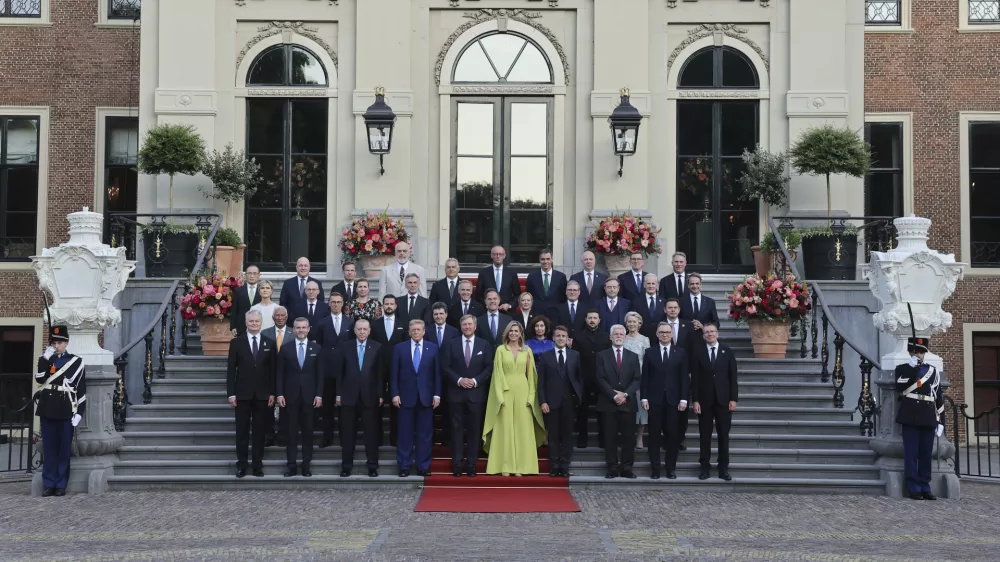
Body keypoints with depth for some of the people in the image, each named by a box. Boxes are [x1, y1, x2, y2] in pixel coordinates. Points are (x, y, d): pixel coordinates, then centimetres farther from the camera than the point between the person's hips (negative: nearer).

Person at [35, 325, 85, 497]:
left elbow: (82, 389, 0)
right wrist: (45, 358, -14)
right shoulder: (46, 359, 10)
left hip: (66, 411, -2)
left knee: (64, 448, 2)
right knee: (49, 448, 4)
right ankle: (49, 484, 10)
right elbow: (40, 379, -9)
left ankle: (61, 484, 8)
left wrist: (79, 413, -6)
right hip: (47, 410, 2)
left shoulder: (76, 361, 2)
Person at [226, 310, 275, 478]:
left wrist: (272, 393, 0)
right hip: (242, 394, -1)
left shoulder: (269, 344, 6)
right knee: (242, 431, 3)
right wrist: (231, 393, -6)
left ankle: (257, 464, 10)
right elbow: (231, 370, 0)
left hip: (263, 395, 1)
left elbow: (273, 370, 6)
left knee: (260, 431, 4)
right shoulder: (237, 343, 2)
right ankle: (241, 464, 8)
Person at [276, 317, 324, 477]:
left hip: (309, 396, 0)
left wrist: (319, 395, -3)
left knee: (308, 431, 3)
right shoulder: (285, 349, 4)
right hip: (290, 395, 0)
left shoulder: (316, 349, 5)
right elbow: (280, 374, 3)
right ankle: (290, 465, 7)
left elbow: (319, 374, 4)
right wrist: (279, 394, -5)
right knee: (291, 431, 3)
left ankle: (306, 465, 9)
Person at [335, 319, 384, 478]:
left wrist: (380, 394, -5)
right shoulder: (346, 347, 6)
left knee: (371, 432, 3)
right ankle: (346, 465, 12)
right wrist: (338, 393, 1)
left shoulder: (377, 348, 2)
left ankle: (372, 465, 10)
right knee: (348, 433, 5)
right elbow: (339, 372, 6)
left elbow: (381, 373, 0)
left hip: (370, 396, -1)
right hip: (349, 395, 1)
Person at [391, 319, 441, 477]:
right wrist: (395, 394, -5)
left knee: (425, 434, 4)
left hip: (426, 397, 1)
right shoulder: (399, 348, 4)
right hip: (406, 396, 0)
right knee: (405, 433, 3)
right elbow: (394, 374, 3)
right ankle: (404, 466, 10)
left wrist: (437, 394, -2)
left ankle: (423, 466, 10)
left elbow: (437, 373, 4)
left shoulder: (433, 348, 5)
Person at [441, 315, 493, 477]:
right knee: (457, 428, 1)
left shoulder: (485, 345, 7)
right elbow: (445, 367, 1)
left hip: (476, 393, 0)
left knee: (475, 429, 2)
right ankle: (457, 464, 5)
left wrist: (476, 380, -12)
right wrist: (459, 380, -12)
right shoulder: (451, 344, 6)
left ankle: (471, 464, 8)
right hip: (456, 393, 0)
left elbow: (489, 368, 2)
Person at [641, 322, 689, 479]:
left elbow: (684, 377, 3)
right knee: (654, 435, 2)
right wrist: (644, 398, -4)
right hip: (655, 399, 0)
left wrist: (684, 399, -4)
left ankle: (671, 468, 10)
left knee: (672, 434, 3)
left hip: (673, 399, 0)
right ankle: (655, 468, 7)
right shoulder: (650, 352, 6)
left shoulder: (680, 353, 7)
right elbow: (645, 377, 4)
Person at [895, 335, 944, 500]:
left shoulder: (933, 371, 15)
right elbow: (900, 387, -12)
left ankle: (925, 488, 11)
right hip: (910, 416, -3)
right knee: (911, 453, -4)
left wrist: (939, 419, 8)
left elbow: (939, 396, 14)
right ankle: (913, 488, -1)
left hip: (928, 417, 3)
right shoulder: (902, 368, 7)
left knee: (926, 454, 4)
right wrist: (911, 368, -13)